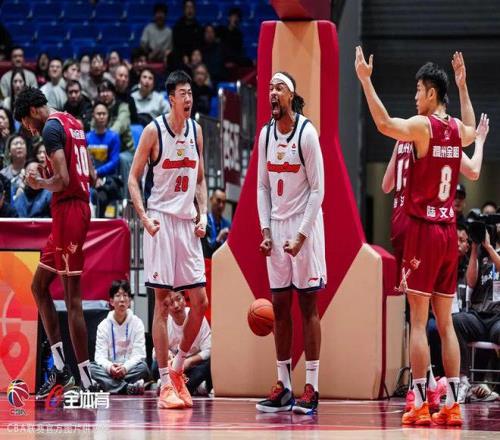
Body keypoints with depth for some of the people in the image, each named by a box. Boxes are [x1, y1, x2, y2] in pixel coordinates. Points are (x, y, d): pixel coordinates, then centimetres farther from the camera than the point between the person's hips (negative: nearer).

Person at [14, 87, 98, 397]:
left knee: (73, 298, -8)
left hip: (68, 210, -10)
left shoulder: (51, 127, -11)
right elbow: (91, 176, 21)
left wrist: (41, 183, -2)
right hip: (80, 206, 10)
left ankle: (87, 383, -8)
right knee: (39, 285, 16)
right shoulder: (74, 124, 18)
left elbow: (62, 180, -21)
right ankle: (61, 368, 13)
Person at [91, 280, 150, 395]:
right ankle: (129, 387, -44)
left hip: (131, 368, -1)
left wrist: (125, 367, -26)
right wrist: (109, 367, -28)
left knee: (143, 367, -31)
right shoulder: (104, 325, 4)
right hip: (110, 370, 1)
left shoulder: (136, 323, 1)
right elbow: (100, 355, -5)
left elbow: (139, 354, -7)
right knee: (92, 367, -28)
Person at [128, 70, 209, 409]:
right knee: (162, 300, -5)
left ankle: (178, 369, 18)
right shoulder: (154, 132, -5)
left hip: (188, 222, 5)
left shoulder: (196, 131, 10)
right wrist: (144, 217, -15)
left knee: (200, 301, 1)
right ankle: (165, 384, -3)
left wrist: (203, 214, 4)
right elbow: (133, 178, -3)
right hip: (161, 220, -5)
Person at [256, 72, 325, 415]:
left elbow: (318, 189, -11)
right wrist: (266, 230, 2)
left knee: (308, 304, -4)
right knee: (279, 305, 7)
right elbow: (263, 187, 13)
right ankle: (284, 386, 11)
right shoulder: (266, 134, 8)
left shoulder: (307, 133, -11)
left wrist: (302, 234, -17)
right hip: (277, 225, 6)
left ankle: (312, 387, -3)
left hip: (304, 223, -6)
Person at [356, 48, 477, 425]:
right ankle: (452, 405, 6)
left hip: (423, 228, -7)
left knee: (418, 321, -4)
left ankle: (421, 404, -7)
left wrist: (366, 80, -22)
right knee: (445, 321, 8)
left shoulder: (423, 125, -10)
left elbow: (385, 124, -25)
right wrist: (463, 85, 42)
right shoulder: (457, 129, 11)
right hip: (449, 229, 7)